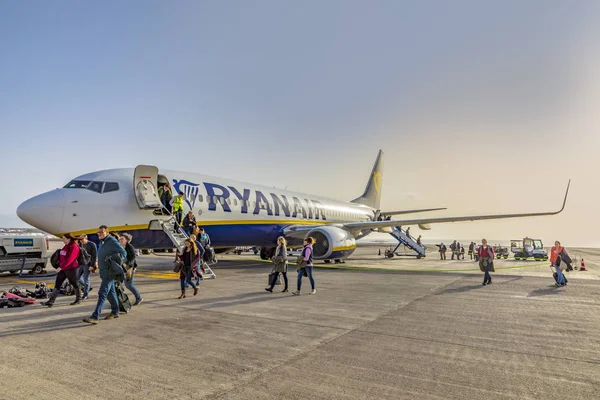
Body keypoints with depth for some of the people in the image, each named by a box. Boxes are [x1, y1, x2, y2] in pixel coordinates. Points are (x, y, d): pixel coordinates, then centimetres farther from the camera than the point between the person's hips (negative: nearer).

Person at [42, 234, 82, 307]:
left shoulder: (74, 247, -16)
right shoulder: (66, 246, 12)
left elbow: (70, 259, -24)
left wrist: (61, 267, -26)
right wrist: (59, 265, 18)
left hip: (72, 269, -9)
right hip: (64, 269, 9)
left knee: (75, 284, 6)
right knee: (57, 284, 2)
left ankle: (78, 299, 22)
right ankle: (51, 301, 2)